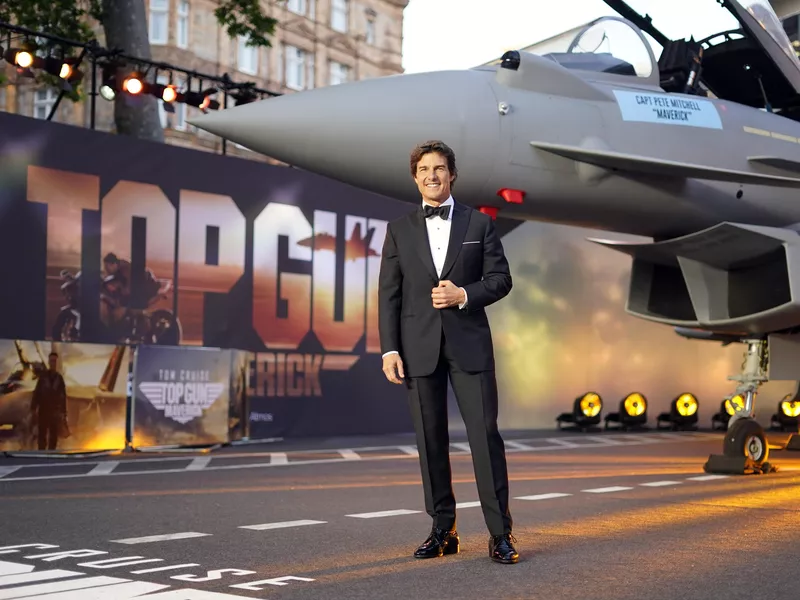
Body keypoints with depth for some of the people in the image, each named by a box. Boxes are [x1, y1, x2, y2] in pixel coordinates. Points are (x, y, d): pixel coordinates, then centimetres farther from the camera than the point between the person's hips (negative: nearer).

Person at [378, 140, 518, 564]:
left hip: (469, 343, -1)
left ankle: (500, 533, -1)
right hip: (419, 347, 1)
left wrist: (464, 295, -14)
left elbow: (501, 278, 4)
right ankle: (443, 530, 14)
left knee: (485, 434, -6)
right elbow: (389, 294, 4)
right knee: (430, 440, 5)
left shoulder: (479, 223, 7)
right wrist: (389, 349, -4)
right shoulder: (399, 229, 9)